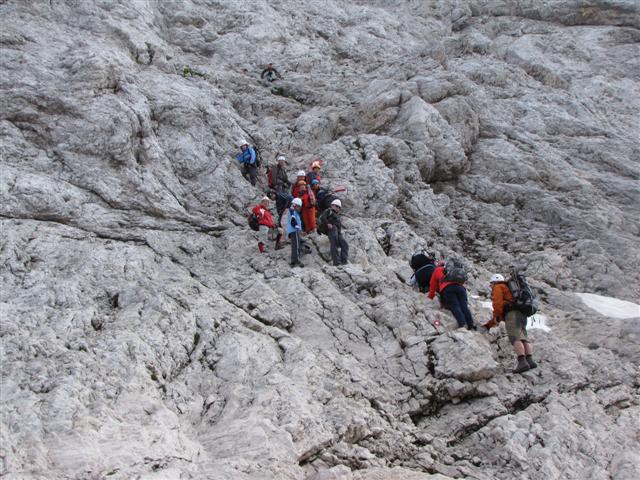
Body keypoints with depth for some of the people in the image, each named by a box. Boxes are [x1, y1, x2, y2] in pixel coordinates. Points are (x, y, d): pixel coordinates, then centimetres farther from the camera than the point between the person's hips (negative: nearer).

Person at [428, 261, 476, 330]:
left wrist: (430, 298, 40)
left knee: (455, 307, -16)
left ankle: (462, 324, -35)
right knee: (464, 306, -5)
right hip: (460, 287, 4)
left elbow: (433, 286, 30)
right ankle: (471, 324, -24)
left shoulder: (437, 270, 32)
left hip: (447, 288, -4)